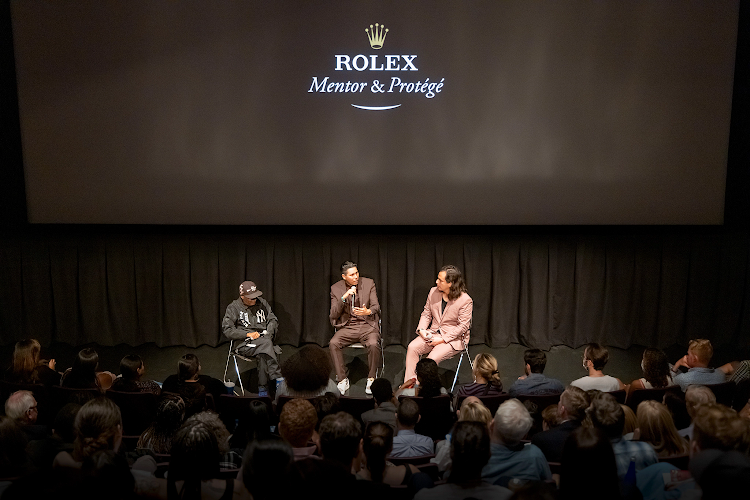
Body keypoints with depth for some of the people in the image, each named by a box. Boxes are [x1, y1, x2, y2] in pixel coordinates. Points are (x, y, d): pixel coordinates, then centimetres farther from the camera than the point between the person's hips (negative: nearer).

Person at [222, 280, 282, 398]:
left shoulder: (261, 303, 11)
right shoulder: (233, 307, 1)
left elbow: (273, 319, 19)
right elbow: (227, 330, -5)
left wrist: (269, 332, -2)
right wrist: (248, 334, -14)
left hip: (264, 341, 3)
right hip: (244, 344, -3)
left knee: (263, 355, -34)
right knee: (266, 343, -34)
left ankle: (263, 388, -25)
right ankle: (278, 379, -32)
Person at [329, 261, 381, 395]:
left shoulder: (368, 283, 3)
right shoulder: (336, 288, 2)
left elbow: (376, 307, 0)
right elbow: (333, 315, -3)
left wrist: (368, 311, -25)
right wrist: (344, 297, -17)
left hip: (367, 325, -1)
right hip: (347, 326, 1)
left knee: (373, 344, -32)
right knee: (333, 344, -28)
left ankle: (371, 379, -11)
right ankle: (342, 379, -13)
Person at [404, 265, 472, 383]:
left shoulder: (465, 300, -14)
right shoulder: (433, 292, 3)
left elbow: (463, 326, -14)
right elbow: (426, 314, 12)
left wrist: (442, 339, -19)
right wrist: (421, 329, -8)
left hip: (454, 338, -5)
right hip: (433, 333, 5)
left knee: (433, 358, -30)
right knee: (412, 347, -21)